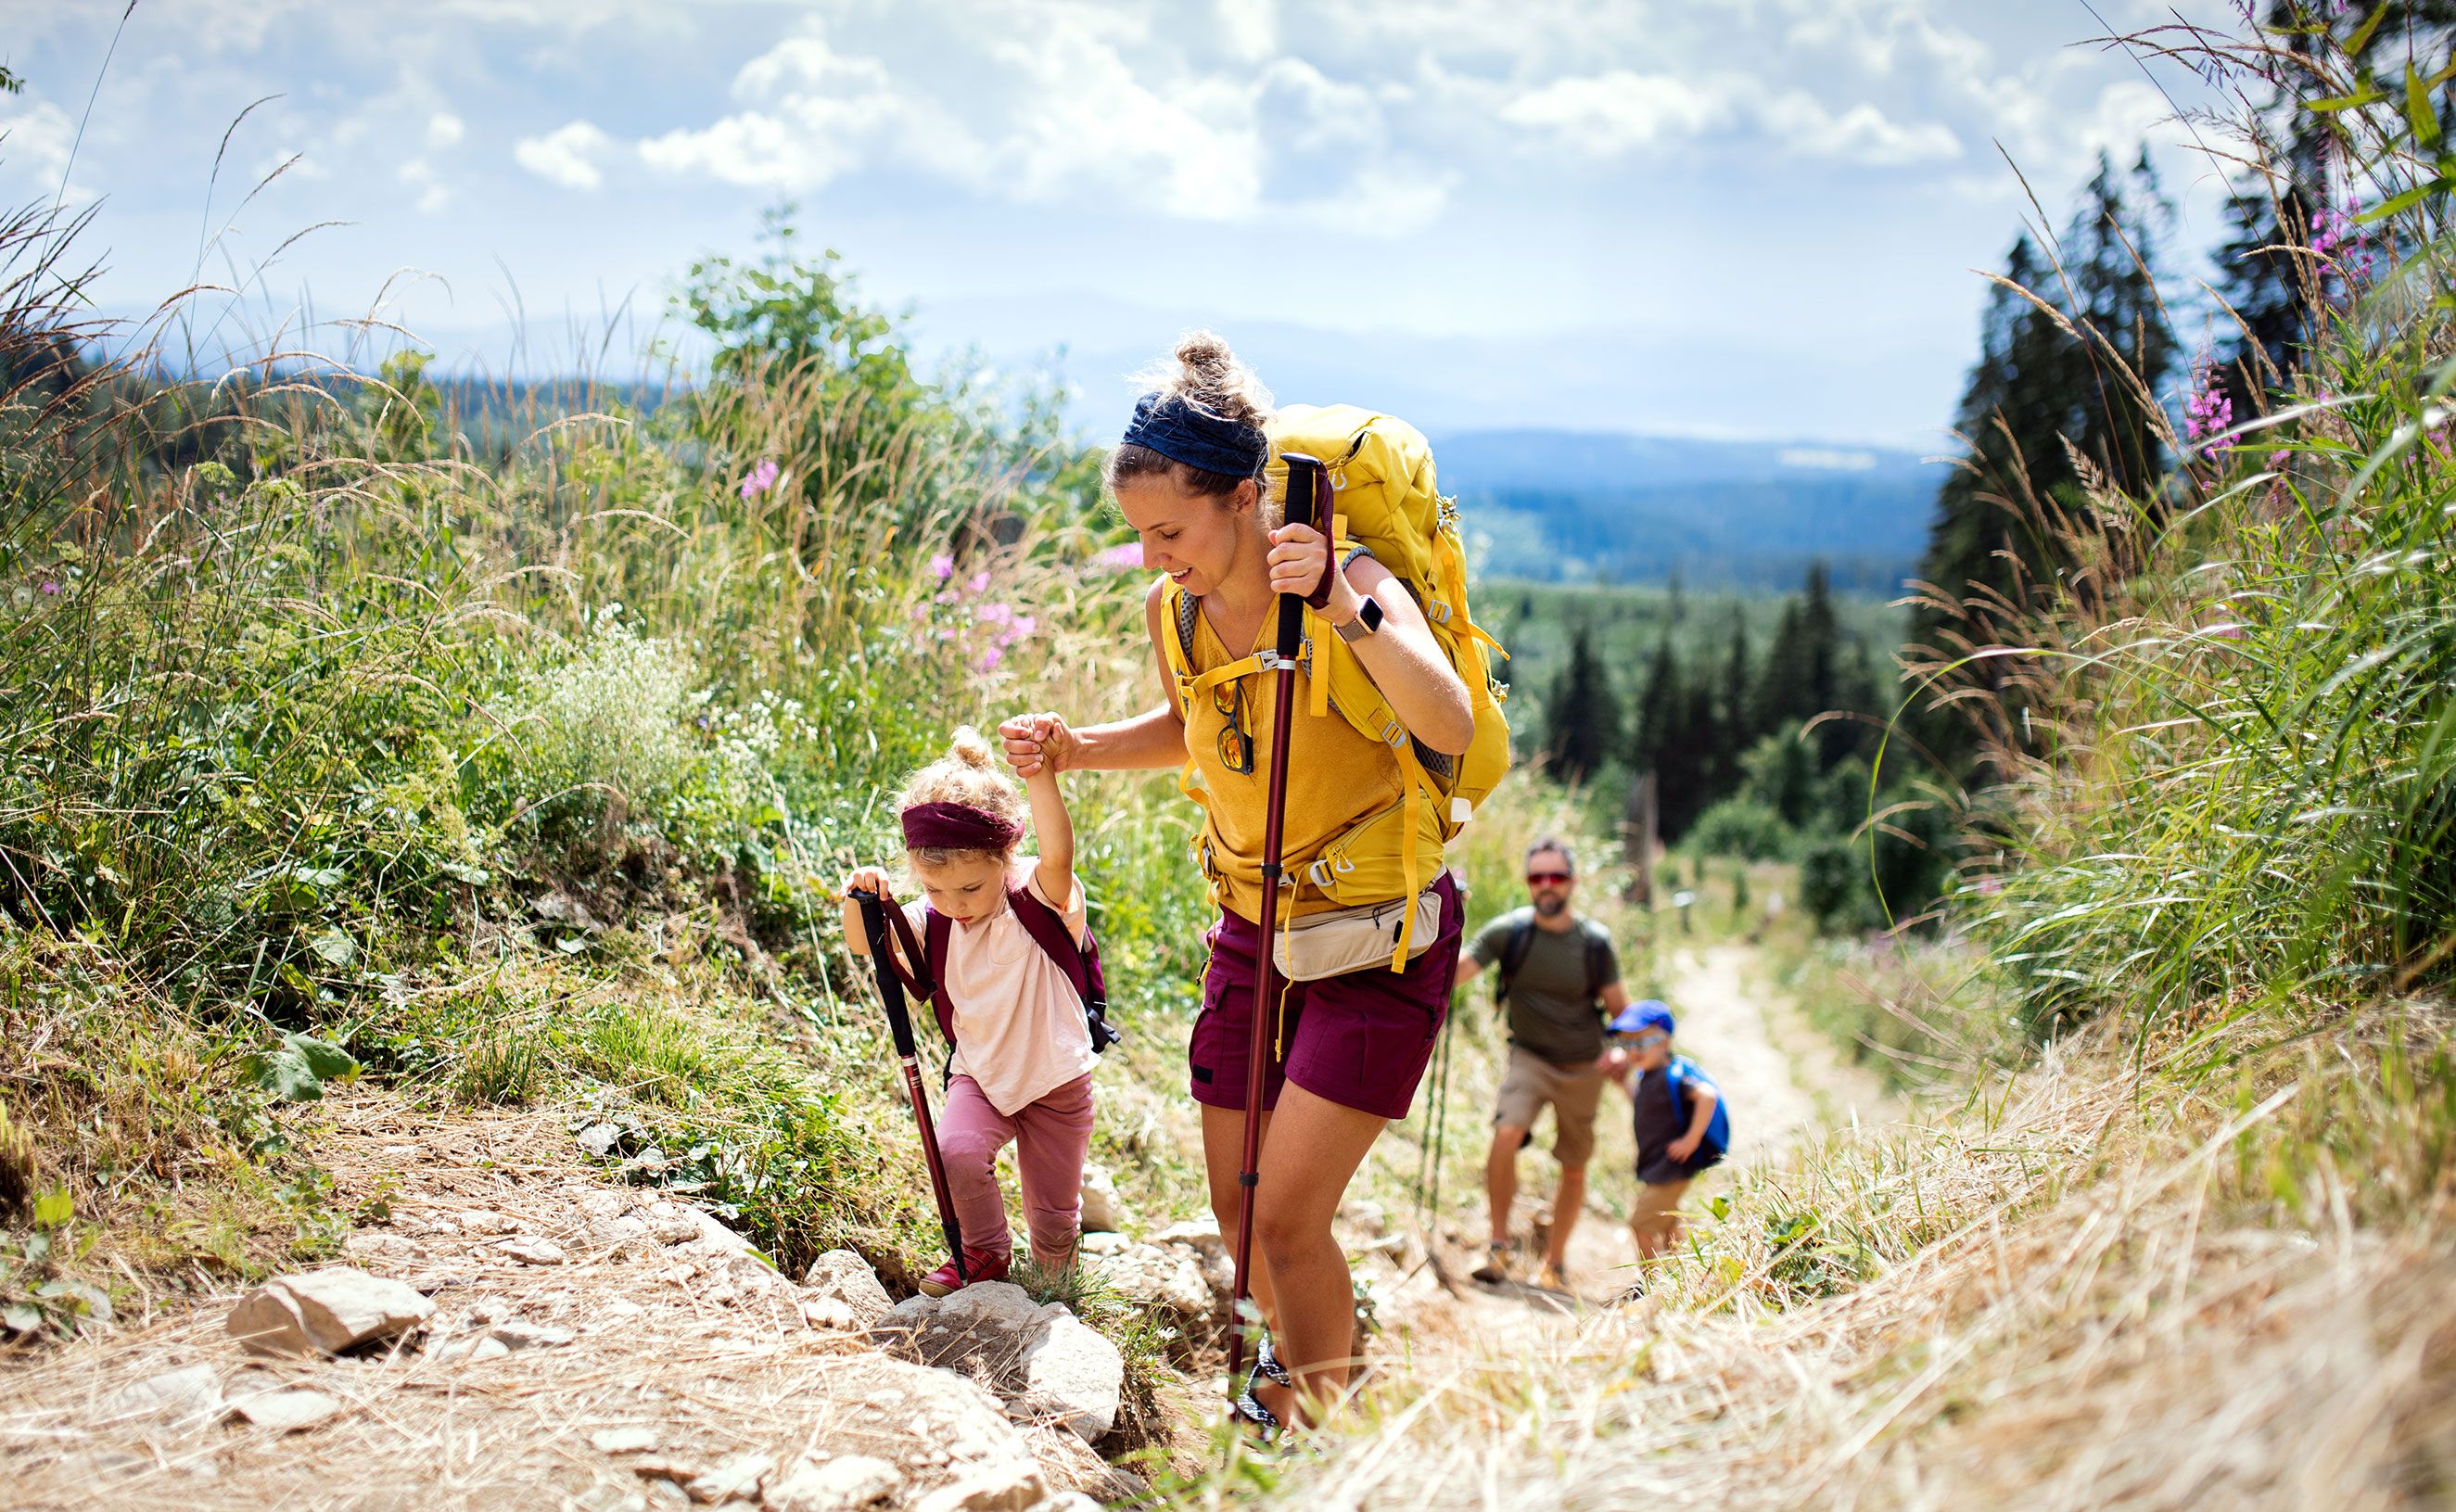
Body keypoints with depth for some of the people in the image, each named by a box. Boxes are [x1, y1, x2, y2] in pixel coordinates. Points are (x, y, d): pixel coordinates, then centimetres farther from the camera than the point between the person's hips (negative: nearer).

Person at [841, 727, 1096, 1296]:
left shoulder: (1041, 900, -22)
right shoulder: (935, 920, -8)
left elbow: (1058, 856, -43)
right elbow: (866, 944, -12)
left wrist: (1041, 778, -60)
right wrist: (862, 901, -35)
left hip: (1056, 1081, -3)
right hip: (980, 1076, 3)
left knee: (1053, 1225, 8)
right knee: (955, 1153, -28)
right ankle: (985, 1254, 1)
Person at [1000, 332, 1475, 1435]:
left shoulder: (1350, 585, -23)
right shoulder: (1174, 613, -6)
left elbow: (1452, 727, -40)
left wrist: (1347, 611, -51)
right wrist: (1075, 749, 0)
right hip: (1253, 927, 6)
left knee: (1287, 1215, -11)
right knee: (1237, 1208, 13)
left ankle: (1316, 1428, 12)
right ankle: (1291, 1353, 43)